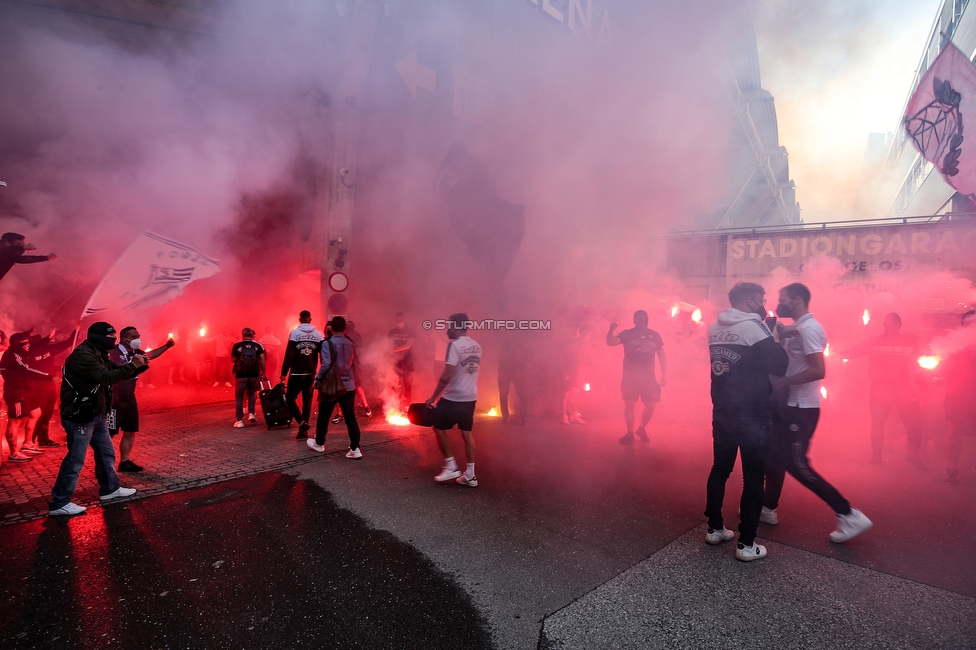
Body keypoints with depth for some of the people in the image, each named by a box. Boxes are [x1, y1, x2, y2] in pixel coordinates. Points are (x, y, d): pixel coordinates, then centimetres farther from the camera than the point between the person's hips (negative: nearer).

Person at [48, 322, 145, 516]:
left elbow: (116, 372, 16)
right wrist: (132, 365, -24)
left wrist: (137, 365, -2)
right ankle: (59, 503, 9)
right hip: (79, 416, -10)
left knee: (106, 452, 16)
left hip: (96, 414, 10)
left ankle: (109, 489, 29)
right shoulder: (82, 355, -21)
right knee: (75, 459, -2)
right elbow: (107, 377, -31)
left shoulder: (98, 354, 10)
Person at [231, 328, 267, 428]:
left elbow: (233, 360, 2)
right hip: (254, 374, 2)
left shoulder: (237, 346, -1)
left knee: (239, 397, 8)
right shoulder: (258, 346, 2)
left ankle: (240, 420, 6)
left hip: (241, 374, -2)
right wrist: (263, 373, 2)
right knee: (251, 394, 23)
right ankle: (251, 414, 10)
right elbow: (263, 360, -3)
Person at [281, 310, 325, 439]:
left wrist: (284, 372, -3)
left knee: (290, 398, 8)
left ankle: (302, 423, -7)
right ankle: (303, 429, 12)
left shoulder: (294, 333, -6)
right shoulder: (319, 334, 1)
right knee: (307, 401, 11)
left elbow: (289, 355, -9)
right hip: (311, 374, 3)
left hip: (296, 373, -3)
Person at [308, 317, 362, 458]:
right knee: (350, 418, 2)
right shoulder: (350, 344, 7)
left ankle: (319, 443, 32)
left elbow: (326, 365, -19)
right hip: (348, 386, 4)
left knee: (323, 416, 15)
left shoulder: (328, 343, -10)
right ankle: (355, 448, -3)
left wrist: (318, 379, -9)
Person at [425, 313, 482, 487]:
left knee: (439, 428, 11)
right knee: (467, 433, 13)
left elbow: (447, 376, -21)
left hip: (453, 397, -7)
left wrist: (433, 398, -14)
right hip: (471, 397, 8)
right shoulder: (476, 346, 8)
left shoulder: (455, 345, -17)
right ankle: (470, 475, 17)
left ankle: (451, 467, 12)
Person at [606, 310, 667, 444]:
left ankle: (642, 429, 26)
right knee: (630, 404, -2)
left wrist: (664, 375, 3)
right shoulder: (627, 334, 2)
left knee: (650, 405, 3)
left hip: (648, 375, 2)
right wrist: (612, 330, -32)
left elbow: (662, 356, 11)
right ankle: (630, 433, 9)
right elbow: (610, 342, -12)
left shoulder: (655, 335, 9)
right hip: (630, 375, -2)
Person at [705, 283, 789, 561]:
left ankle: (715, 528, 27)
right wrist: (778, 341, 2)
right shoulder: (754, 327, -15)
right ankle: (746, 543, 10)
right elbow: (779, 367, -14)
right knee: (753, 477, 4)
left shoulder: (715, 328, 7)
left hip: (722, 412, 7)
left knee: (720, 469, 16)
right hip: (752, 416, -7)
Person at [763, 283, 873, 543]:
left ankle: (850, 515, 6)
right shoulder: (797, 329, 11)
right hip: (789, 404, 10)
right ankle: (768, 508, 27)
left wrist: (780, 382, -23)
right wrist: (780, 335, -2)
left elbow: (818, 370, -28)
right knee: (774, 456, 15)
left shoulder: (808, 329, -19)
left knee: (796, 464, -4)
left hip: (801, 408, -10)